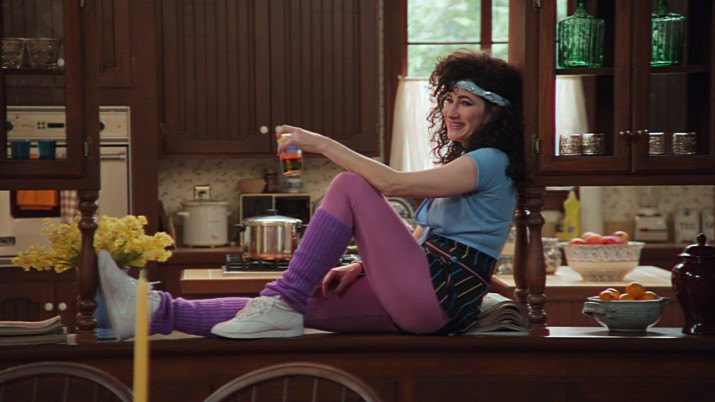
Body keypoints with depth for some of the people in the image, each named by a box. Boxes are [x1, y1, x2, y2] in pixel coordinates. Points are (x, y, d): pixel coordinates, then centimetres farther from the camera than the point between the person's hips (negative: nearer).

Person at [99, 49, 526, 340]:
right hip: (417, 304, 9)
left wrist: (323, 144, -11)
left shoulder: (491, 163, -4)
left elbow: (392, 183, -16)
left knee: (349, 186, -16)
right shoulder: (458, 161, 27)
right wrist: (361, 267, 7)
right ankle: (157, 310, -18)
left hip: (441, 295, -9)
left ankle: (285, 302, -20)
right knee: (299, 306, -7)